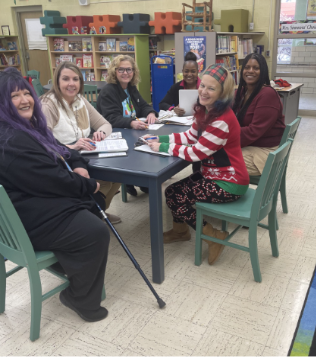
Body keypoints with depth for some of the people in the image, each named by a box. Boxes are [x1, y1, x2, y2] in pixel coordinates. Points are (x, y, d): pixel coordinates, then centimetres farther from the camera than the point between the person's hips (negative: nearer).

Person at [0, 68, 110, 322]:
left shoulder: (31, 125, 9)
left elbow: (61, 151, 17)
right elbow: (50, 179, -26)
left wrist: (78, 166, -6)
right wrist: (89, 186, -12)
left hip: (43, 198, 11)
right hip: (31, 215, -11)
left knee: (94, 206, 16)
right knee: (97, 233, -18)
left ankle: (80, 272, 29)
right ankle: (81, 298, 5)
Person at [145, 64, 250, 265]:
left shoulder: (222, 121, -27)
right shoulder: (205, 111, 1)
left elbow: (195, 153, -26)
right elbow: (190, 136, 10)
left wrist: (162, 148, -16)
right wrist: (160, 139, 0)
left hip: (228, 184, -9)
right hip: (212, 173, 9)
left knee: (175, 196, -8)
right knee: (172, 190, 7)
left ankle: (215, 237, 6)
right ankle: (180, 230, 33)